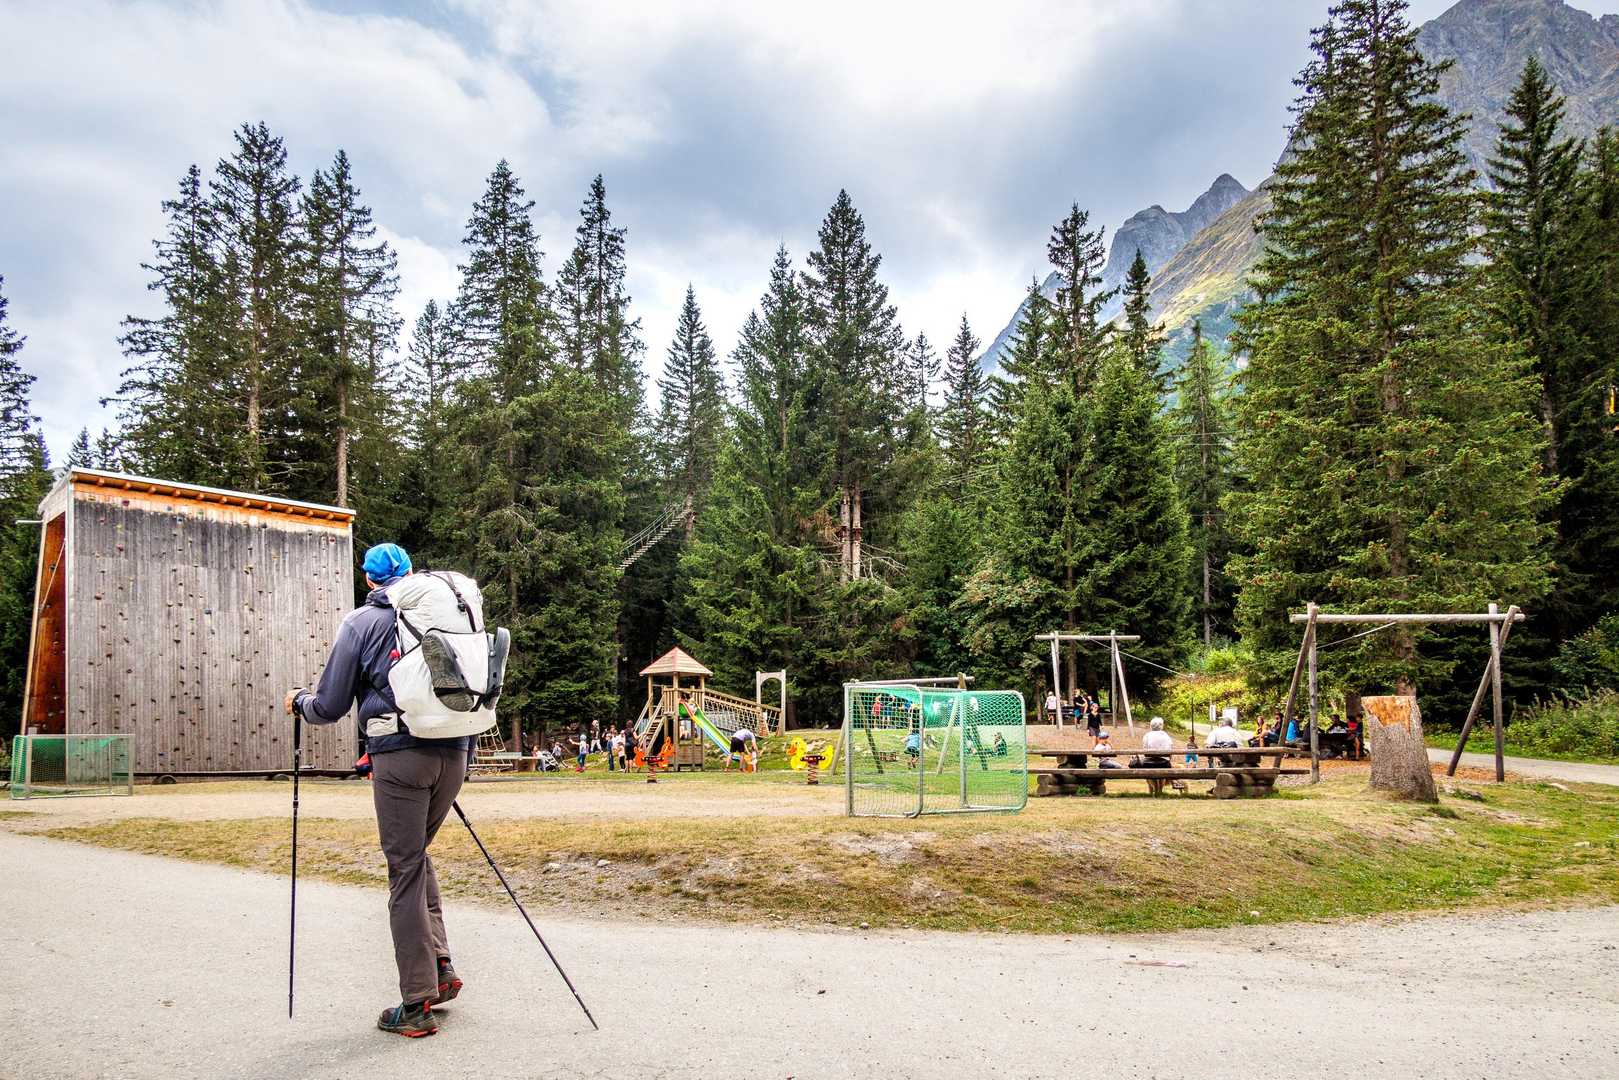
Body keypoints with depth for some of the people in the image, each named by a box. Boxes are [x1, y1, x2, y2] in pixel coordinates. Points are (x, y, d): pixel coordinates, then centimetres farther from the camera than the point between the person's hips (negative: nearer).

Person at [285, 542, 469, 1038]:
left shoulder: (361, 622, 5)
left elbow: (331, 706, 5)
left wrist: (299, 703, 27)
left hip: (399, 755, -4)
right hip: (454, 751, 4)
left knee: (406, 870, 2)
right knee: (417, 855, 22)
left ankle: (417, 1004, 5)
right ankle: (441, 967, 14)